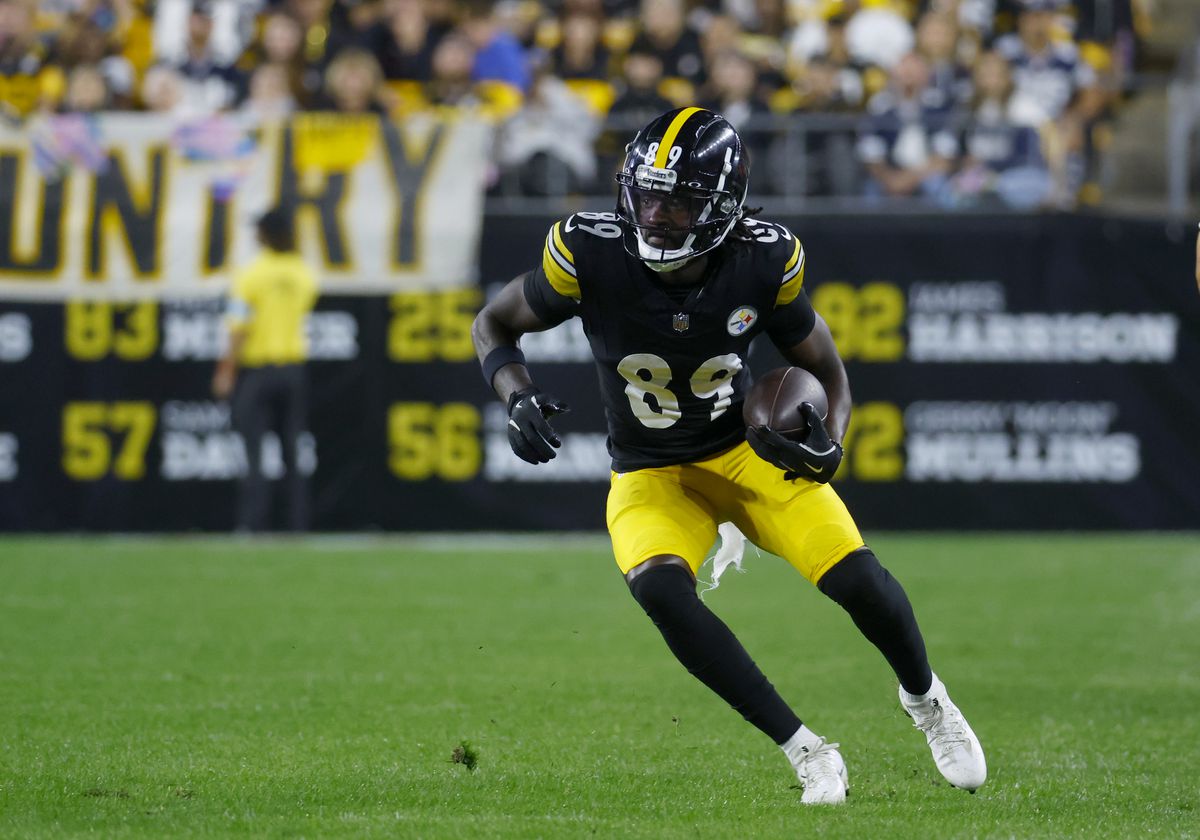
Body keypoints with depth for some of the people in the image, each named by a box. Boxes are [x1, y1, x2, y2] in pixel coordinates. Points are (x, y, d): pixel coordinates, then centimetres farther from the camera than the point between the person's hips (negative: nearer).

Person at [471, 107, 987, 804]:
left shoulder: (763, 262, -18)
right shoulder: (593, 255, -21)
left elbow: (827, 371, -2)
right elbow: (493, 326, -4)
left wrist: (828, 443, -22)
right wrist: (518, 397, -24)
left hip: (749, 449, 1)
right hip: (652, 476, -1)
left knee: (854, 576, -16)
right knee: (660, 589, -31)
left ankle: (926, 699, 20)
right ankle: (807, 753, -20)